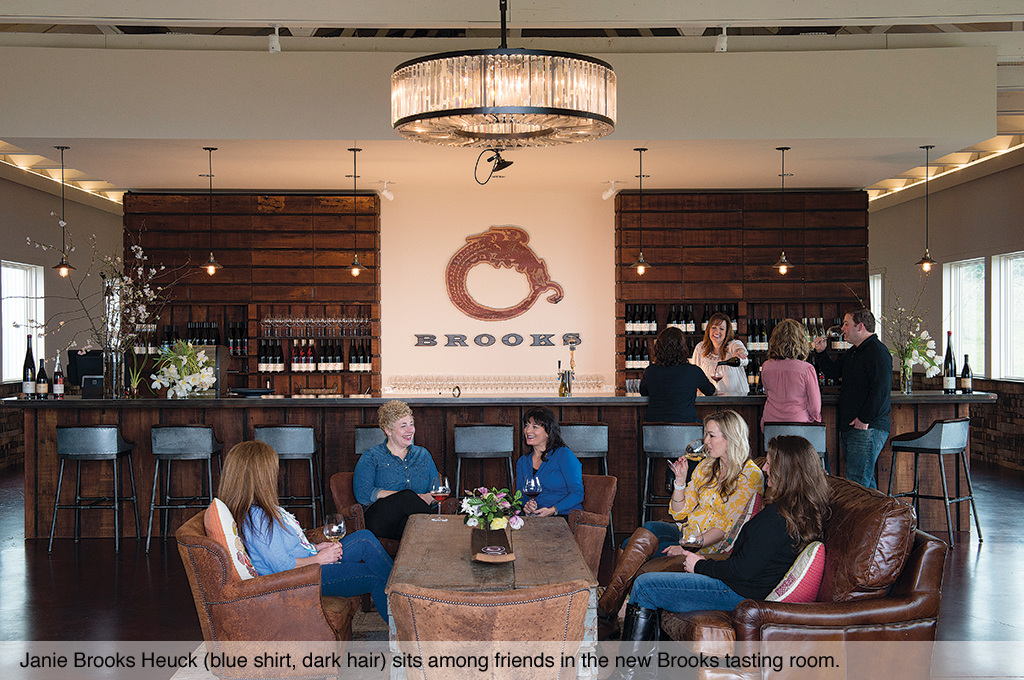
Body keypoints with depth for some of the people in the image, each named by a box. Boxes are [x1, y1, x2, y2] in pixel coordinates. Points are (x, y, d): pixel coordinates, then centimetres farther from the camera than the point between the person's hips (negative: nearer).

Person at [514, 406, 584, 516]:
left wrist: (553, 510, -22)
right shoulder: (522, 461, 17)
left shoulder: (564, 455, -2)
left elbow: (577, 494, -9)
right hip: (536, 519, 5)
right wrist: (526, 505, -8)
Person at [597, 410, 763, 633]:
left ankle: (607, 607, -18)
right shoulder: (706, 466, 14)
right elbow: (680, 513, 14)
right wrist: (680, 481, -1)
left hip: (710, 546, -6)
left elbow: (729, 526, -14)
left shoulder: (750, 476, -7)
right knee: (647, 530, -24)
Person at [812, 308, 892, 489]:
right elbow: (832, 371, 28)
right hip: (849, 427, 10)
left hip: (867, 429, -10)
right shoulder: (853, 353, 19)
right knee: (865, 481, 15)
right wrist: (821, 352, 13)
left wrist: (865, 419, -22)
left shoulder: (877, 351, -13)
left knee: (856, 483, -13)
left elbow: (880, 388, -21)